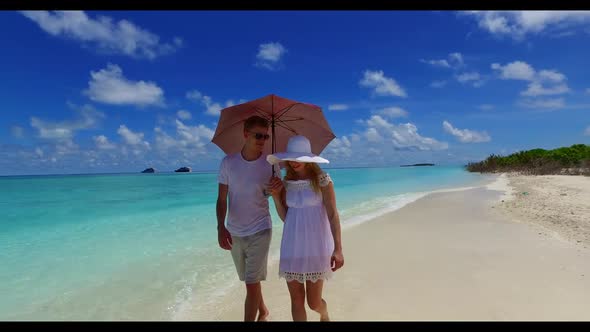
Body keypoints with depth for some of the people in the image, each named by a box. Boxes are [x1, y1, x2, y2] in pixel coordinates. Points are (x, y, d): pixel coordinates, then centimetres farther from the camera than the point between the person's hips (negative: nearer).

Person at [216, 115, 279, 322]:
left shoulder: (270, 165, -9)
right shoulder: (228, 162, -7)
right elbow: (221, 199, -5)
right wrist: (221, 227, -17)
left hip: (259, 231, -3)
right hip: (234, 233, 3)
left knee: (251, 283, -4)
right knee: (251, 280, 20)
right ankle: (263, 311, 44)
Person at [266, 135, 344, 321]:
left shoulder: (322, 179, -10)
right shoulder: (286, 182, 3)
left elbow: (333, 215, -12)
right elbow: (285, 217, 8)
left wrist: (338, 248, -19)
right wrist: (275, 196, -7)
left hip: (316, 245, -3)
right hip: (292, 245, 4)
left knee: (313, 302, 7)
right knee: (296, 300, 7)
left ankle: (324, 315, 43)